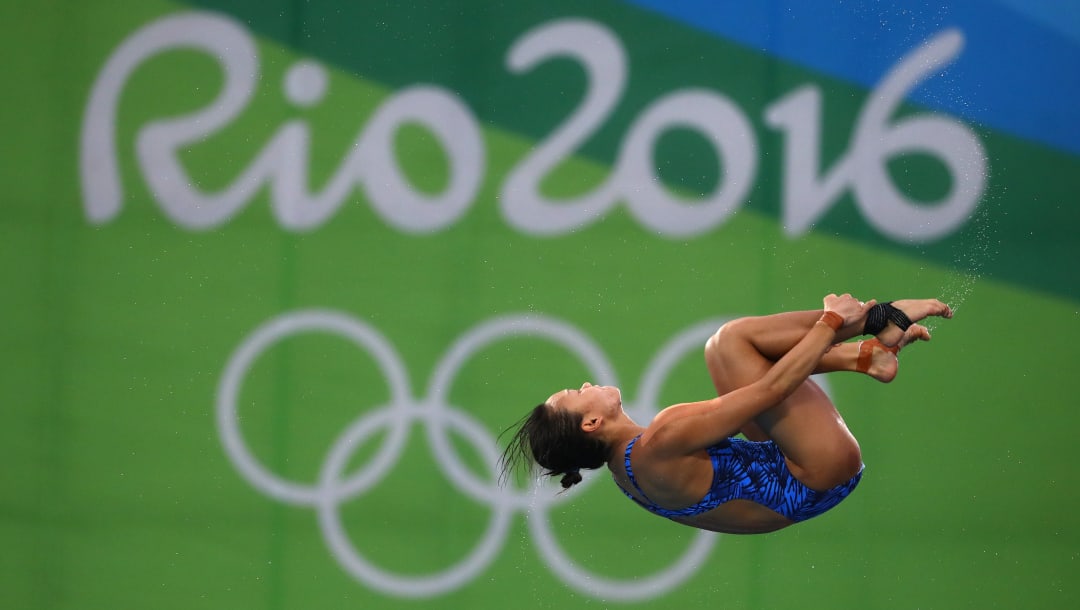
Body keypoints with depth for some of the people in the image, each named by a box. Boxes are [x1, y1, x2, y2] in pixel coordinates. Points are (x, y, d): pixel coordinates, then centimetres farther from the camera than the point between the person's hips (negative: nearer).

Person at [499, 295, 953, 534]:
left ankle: (868, 354, 3)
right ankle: (877, 320, -1)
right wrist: (832, 321, -18)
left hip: (783, 468, 10)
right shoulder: (660, 444, -26)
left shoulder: (629, 466, 4)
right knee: (730, 340, -16)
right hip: (821, 476, -10)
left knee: (722, 349, 12)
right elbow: (770, 390, -27)